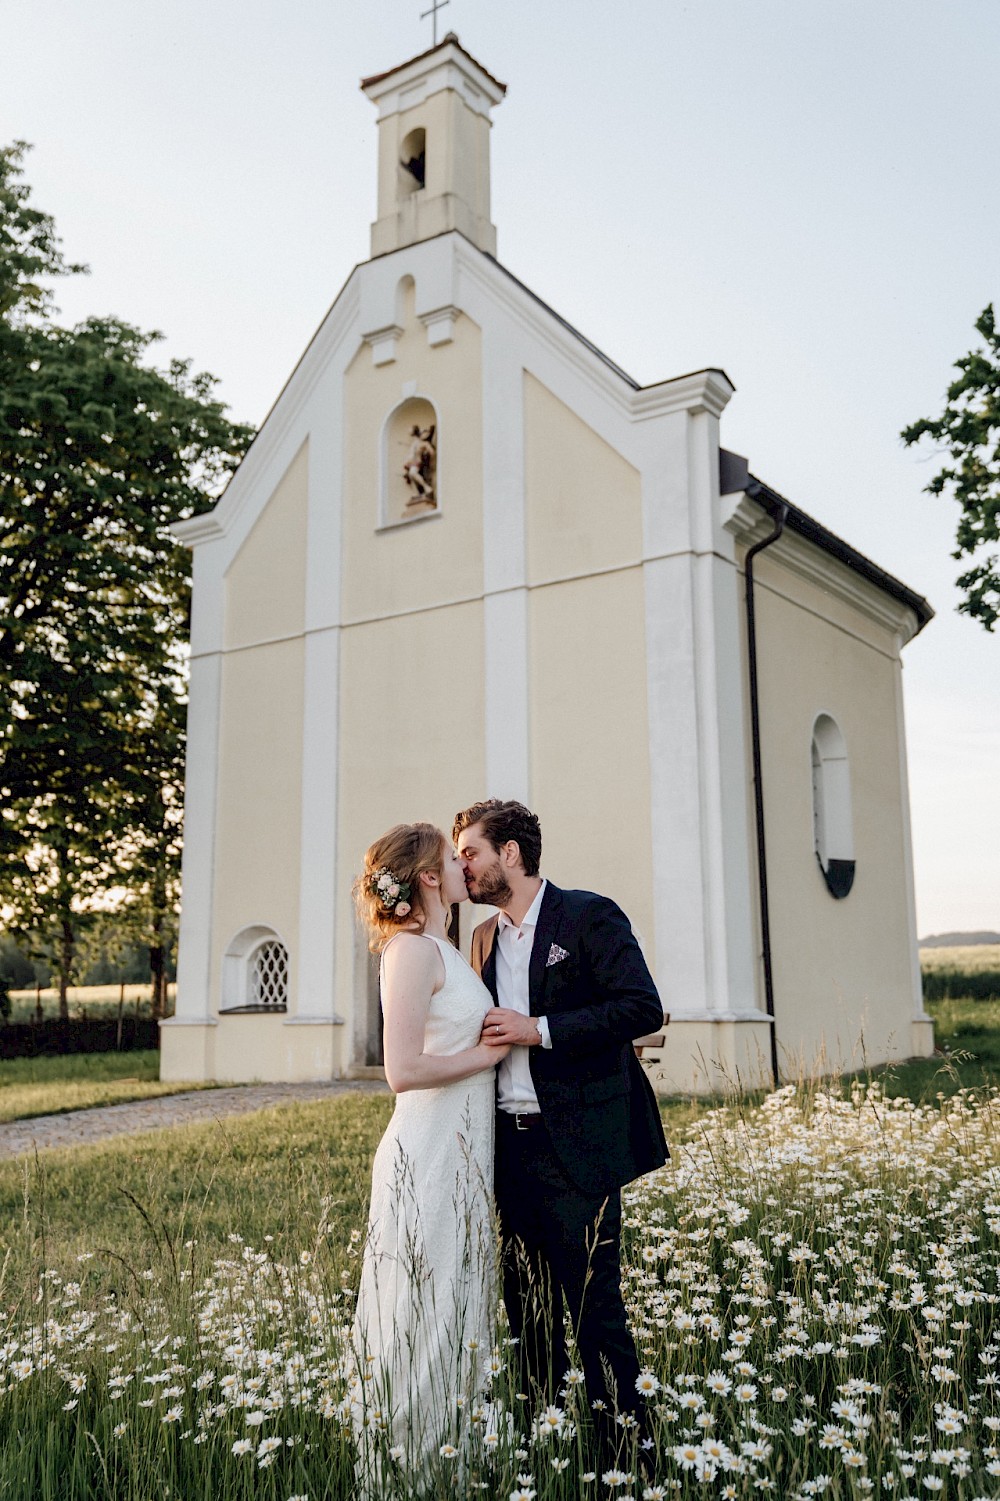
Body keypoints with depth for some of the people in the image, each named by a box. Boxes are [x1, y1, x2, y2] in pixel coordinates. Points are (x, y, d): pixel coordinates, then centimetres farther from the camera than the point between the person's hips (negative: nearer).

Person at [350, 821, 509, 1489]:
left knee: (458, 1310, 16)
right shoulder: (412, 949, -16)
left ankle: (450, 1461, 29)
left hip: (465, 1155, 9)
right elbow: (405, 1070, -22)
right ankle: (407, 1471, 15)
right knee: (426, 1315, 1)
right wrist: (492, 1051, -11)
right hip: (430, 1158, -9)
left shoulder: (446, 951, 14)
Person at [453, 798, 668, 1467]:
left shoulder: (589, 915, -7)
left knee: (595, 1307, -2)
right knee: (529, 1310, 14)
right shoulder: (485, 937, 15)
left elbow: (644, 1008, -17)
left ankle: (624, 1454, 12)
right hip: (510, 1145, 7)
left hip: (577, 1147, -7)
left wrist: (540, 1030, -18)